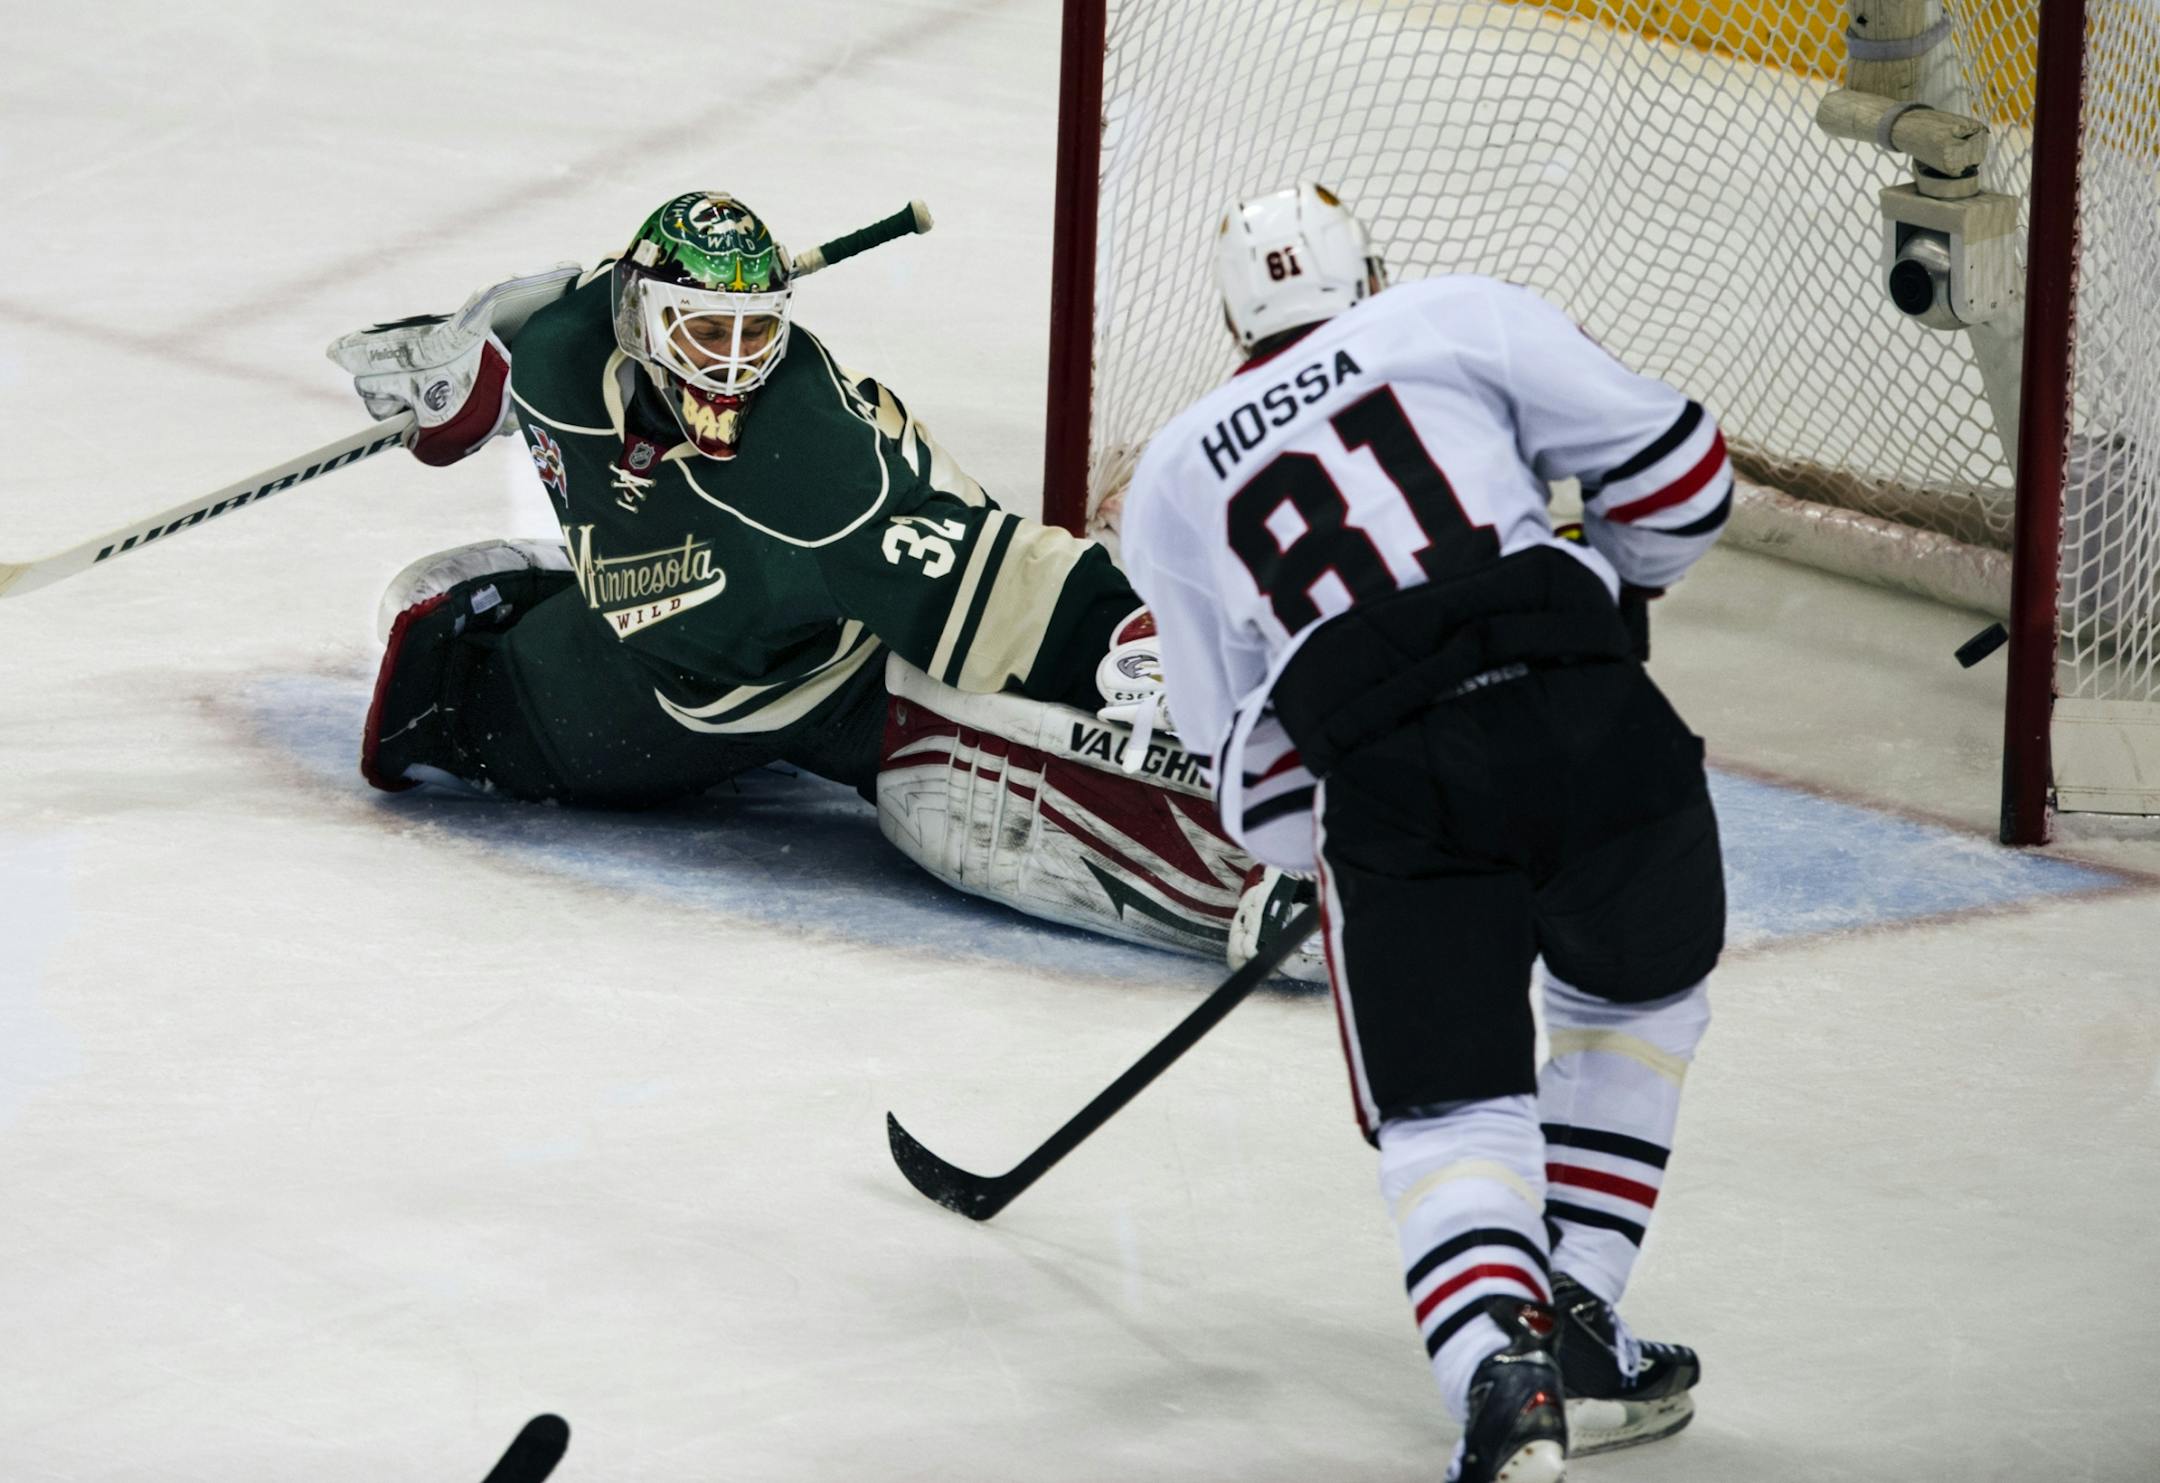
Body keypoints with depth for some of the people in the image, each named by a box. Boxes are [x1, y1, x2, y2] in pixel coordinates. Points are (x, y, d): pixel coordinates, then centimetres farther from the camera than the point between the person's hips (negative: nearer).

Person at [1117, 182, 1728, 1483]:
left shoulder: (1172, 478, 26)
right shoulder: (1461, 318, 17)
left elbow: (1248, 758, 25)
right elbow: (1680, 471, 11)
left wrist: (1329, 856, 41)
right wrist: (1613, 590, 30)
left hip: (1385, 780, 1)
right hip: (1587, 721, 0)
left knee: (1445, 1102, 8)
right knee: (1637, 1003, 26)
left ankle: (1499, 1370, -20)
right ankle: (1576, 1319, 21)